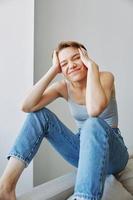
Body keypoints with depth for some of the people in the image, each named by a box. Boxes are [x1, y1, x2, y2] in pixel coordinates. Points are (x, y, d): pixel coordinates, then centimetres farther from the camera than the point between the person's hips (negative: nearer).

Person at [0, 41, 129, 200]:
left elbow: (94, 110, -38)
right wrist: (53, 69, -18)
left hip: (112, 152, -4)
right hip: (84, 148, 4)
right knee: (39, 114, -12)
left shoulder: (105, 77, -13)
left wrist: (92, 66, -27)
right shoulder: (63, 86, -2)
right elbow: (27, 106, -19)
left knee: (95, 124, -39)